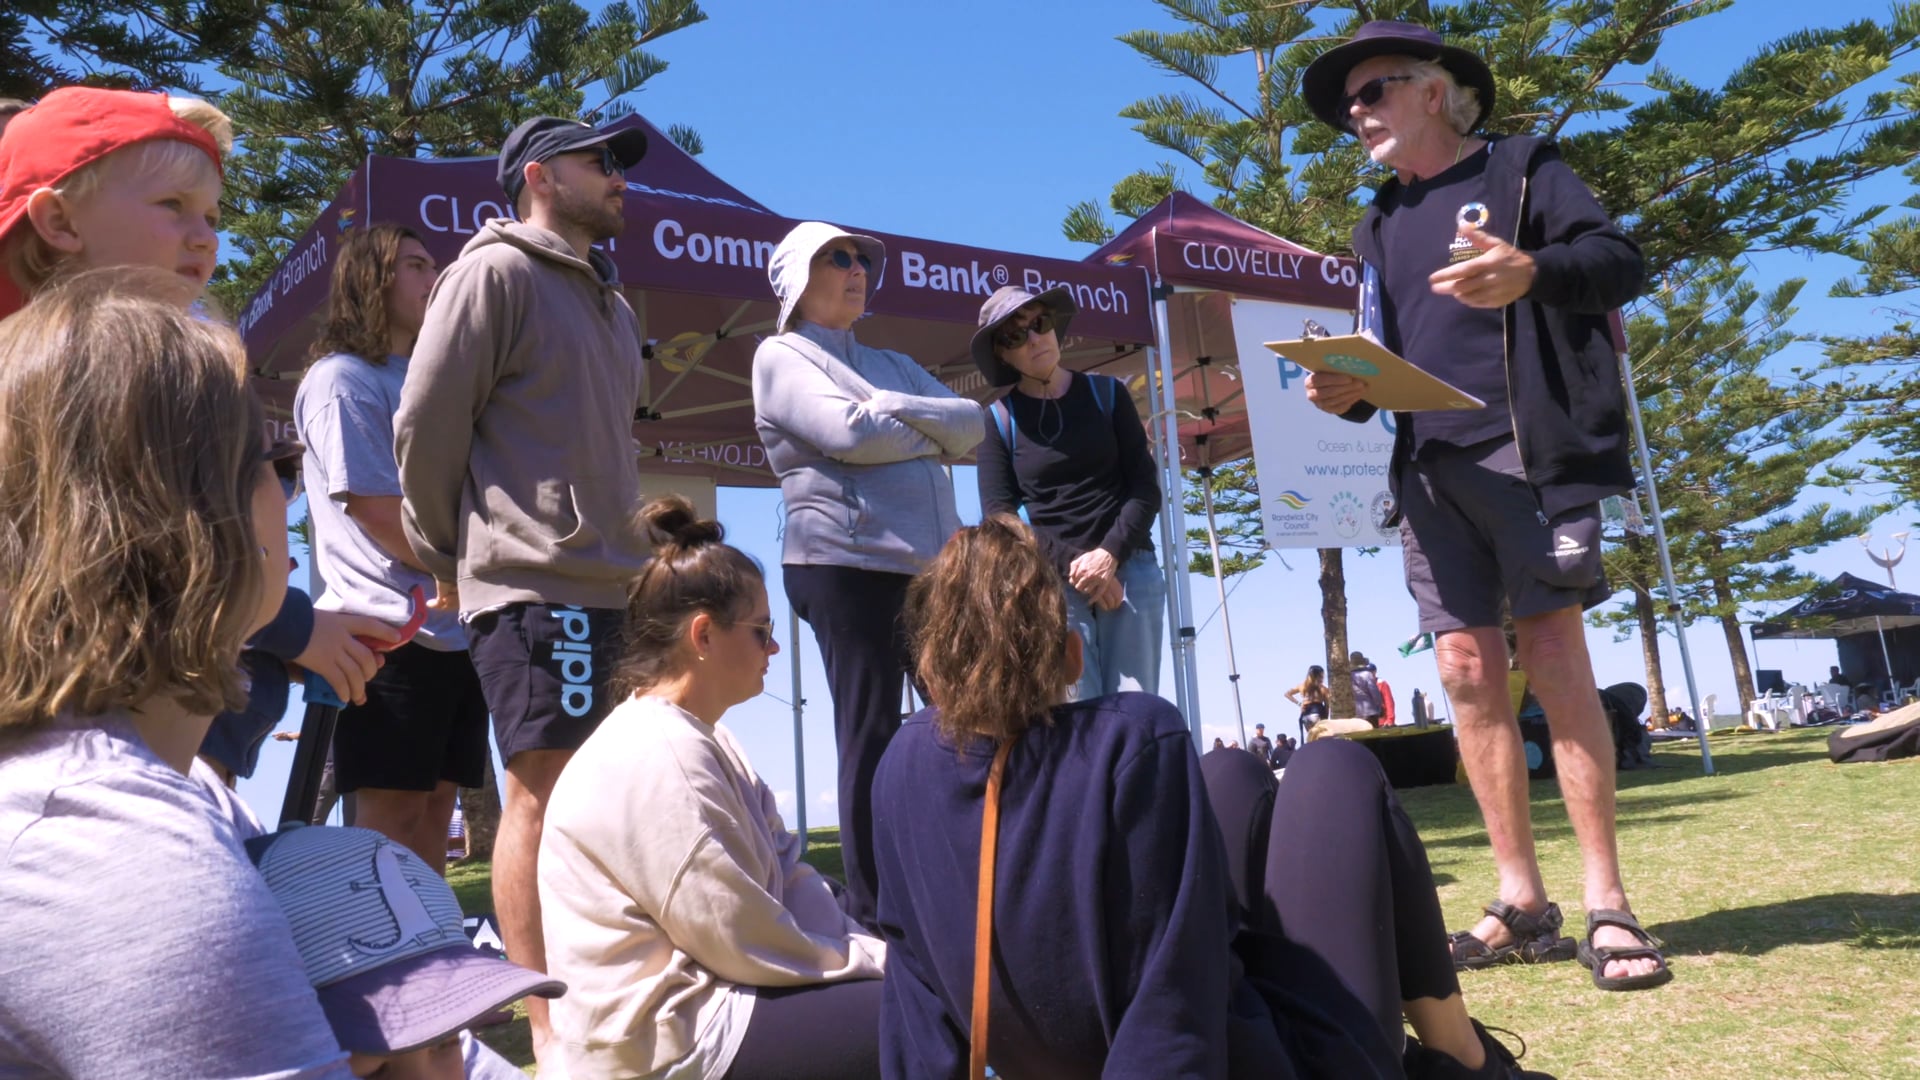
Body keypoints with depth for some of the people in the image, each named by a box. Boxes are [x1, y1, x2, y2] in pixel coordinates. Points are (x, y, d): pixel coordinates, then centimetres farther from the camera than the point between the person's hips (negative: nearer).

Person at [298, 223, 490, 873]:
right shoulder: (343, 379, -4)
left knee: (435, 810, 8)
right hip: (391, 635, -7)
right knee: (394, 815, -6)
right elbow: (376, 511, -12)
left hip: (453, 633, 8)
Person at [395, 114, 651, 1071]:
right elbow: (423, 424, -7)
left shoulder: (606, 298, 23)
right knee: (544, 787, -7)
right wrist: (446, 557, 0)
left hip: (613, 580, 8)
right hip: (535, 583, -8)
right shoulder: (496, 271, -4)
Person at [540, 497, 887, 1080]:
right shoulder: (659, 758, -20)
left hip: (702, 998, 10)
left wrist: (875, 952, -7)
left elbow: (789, 879, 6)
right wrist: (880, 961, -9)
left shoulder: (701, 743, 12)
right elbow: (746, 946, -19)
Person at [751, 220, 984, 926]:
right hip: (848, 563, -6)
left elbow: (972, 425, 9)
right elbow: (848, 434, -13)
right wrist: (930, 434, 2)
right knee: (871, 735, -4)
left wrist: (895, 408, -6)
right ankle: (869, 909, 5)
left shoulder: (889, 364, 23)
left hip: (930, 563, 6)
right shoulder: (782, 357, 4)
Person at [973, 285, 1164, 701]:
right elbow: (1000, 514, -1)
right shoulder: (999, 420, 5)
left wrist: (1110, 554, -11)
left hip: (1130, 569, 2)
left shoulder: (1107, 393, 10)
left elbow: (1146, 486, 5)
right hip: (1050, 583, -1)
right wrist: (1070, 563, -14)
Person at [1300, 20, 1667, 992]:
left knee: (1553, 658, -9)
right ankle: (1522, 905, 7)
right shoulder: (1378, 225, 23)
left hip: (1529, 448, -5)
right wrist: (1348, 393, -1)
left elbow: (1619, 261, -3)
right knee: (1468, 671, 0)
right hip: (1429, 465, 5)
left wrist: (1530, 272, -23)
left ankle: (1606, 903, 0)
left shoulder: (1521, 166, 8)